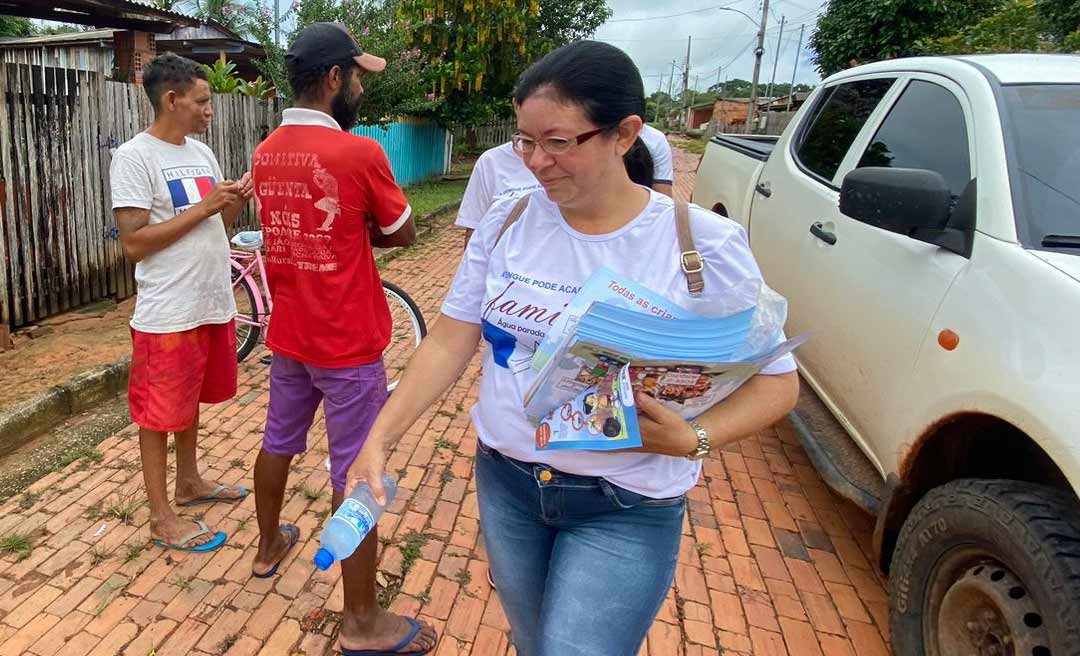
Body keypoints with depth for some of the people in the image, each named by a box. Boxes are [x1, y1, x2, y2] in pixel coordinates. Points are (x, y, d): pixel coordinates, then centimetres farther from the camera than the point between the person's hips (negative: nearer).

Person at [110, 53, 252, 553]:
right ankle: (161, 517, 18)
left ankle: (189, 482, 38)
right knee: (159, 413, 5)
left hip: (214, 305, 8)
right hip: (167, 315, -7)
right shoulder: (134, 157, -13)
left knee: (192, 399, 21)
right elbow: (133, 244, -19)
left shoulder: (202, 153, 10)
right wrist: (203, 207, -20)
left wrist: (236, 202, -4)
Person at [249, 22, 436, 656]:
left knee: (278, 444, 25)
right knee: (355, 476, 1)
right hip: (348, 344, -7)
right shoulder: (359, 153, -19)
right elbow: (403, 234, -7)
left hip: (288, 335, 8)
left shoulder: (266, 154, 3)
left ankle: (269, 547, 49)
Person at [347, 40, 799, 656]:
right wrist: (379, 439, -8)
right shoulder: (507, 222, -5)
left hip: (627, 510, -3)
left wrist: (693, 439, -27)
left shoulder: (704, 245, -16)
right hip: (505, 483, 4)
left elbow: (777, 381, -10)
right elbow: (450, 340, -1)